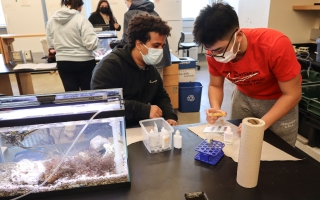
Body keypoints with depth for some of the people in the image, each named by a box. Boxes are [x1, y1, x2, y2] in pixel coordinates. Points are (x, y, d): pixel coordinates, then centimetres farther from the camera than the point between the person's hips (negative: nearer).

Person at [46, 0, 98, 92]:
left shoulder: (51, 21, 3)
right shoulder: (81, 19, -13)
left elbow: (51, 44, 11)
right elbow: (91, 44, -17)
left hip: (63, 63, 4)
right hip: (84, 62, -4)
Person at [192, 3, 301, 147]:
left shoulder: (275, 45, -34)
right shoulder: (214, 53, -21)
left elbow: (292, 94, -25)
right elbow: (215, 86, -6)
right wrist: (215, 108, -26)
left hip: (280, 100, -3)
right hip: (244, 97, 3)